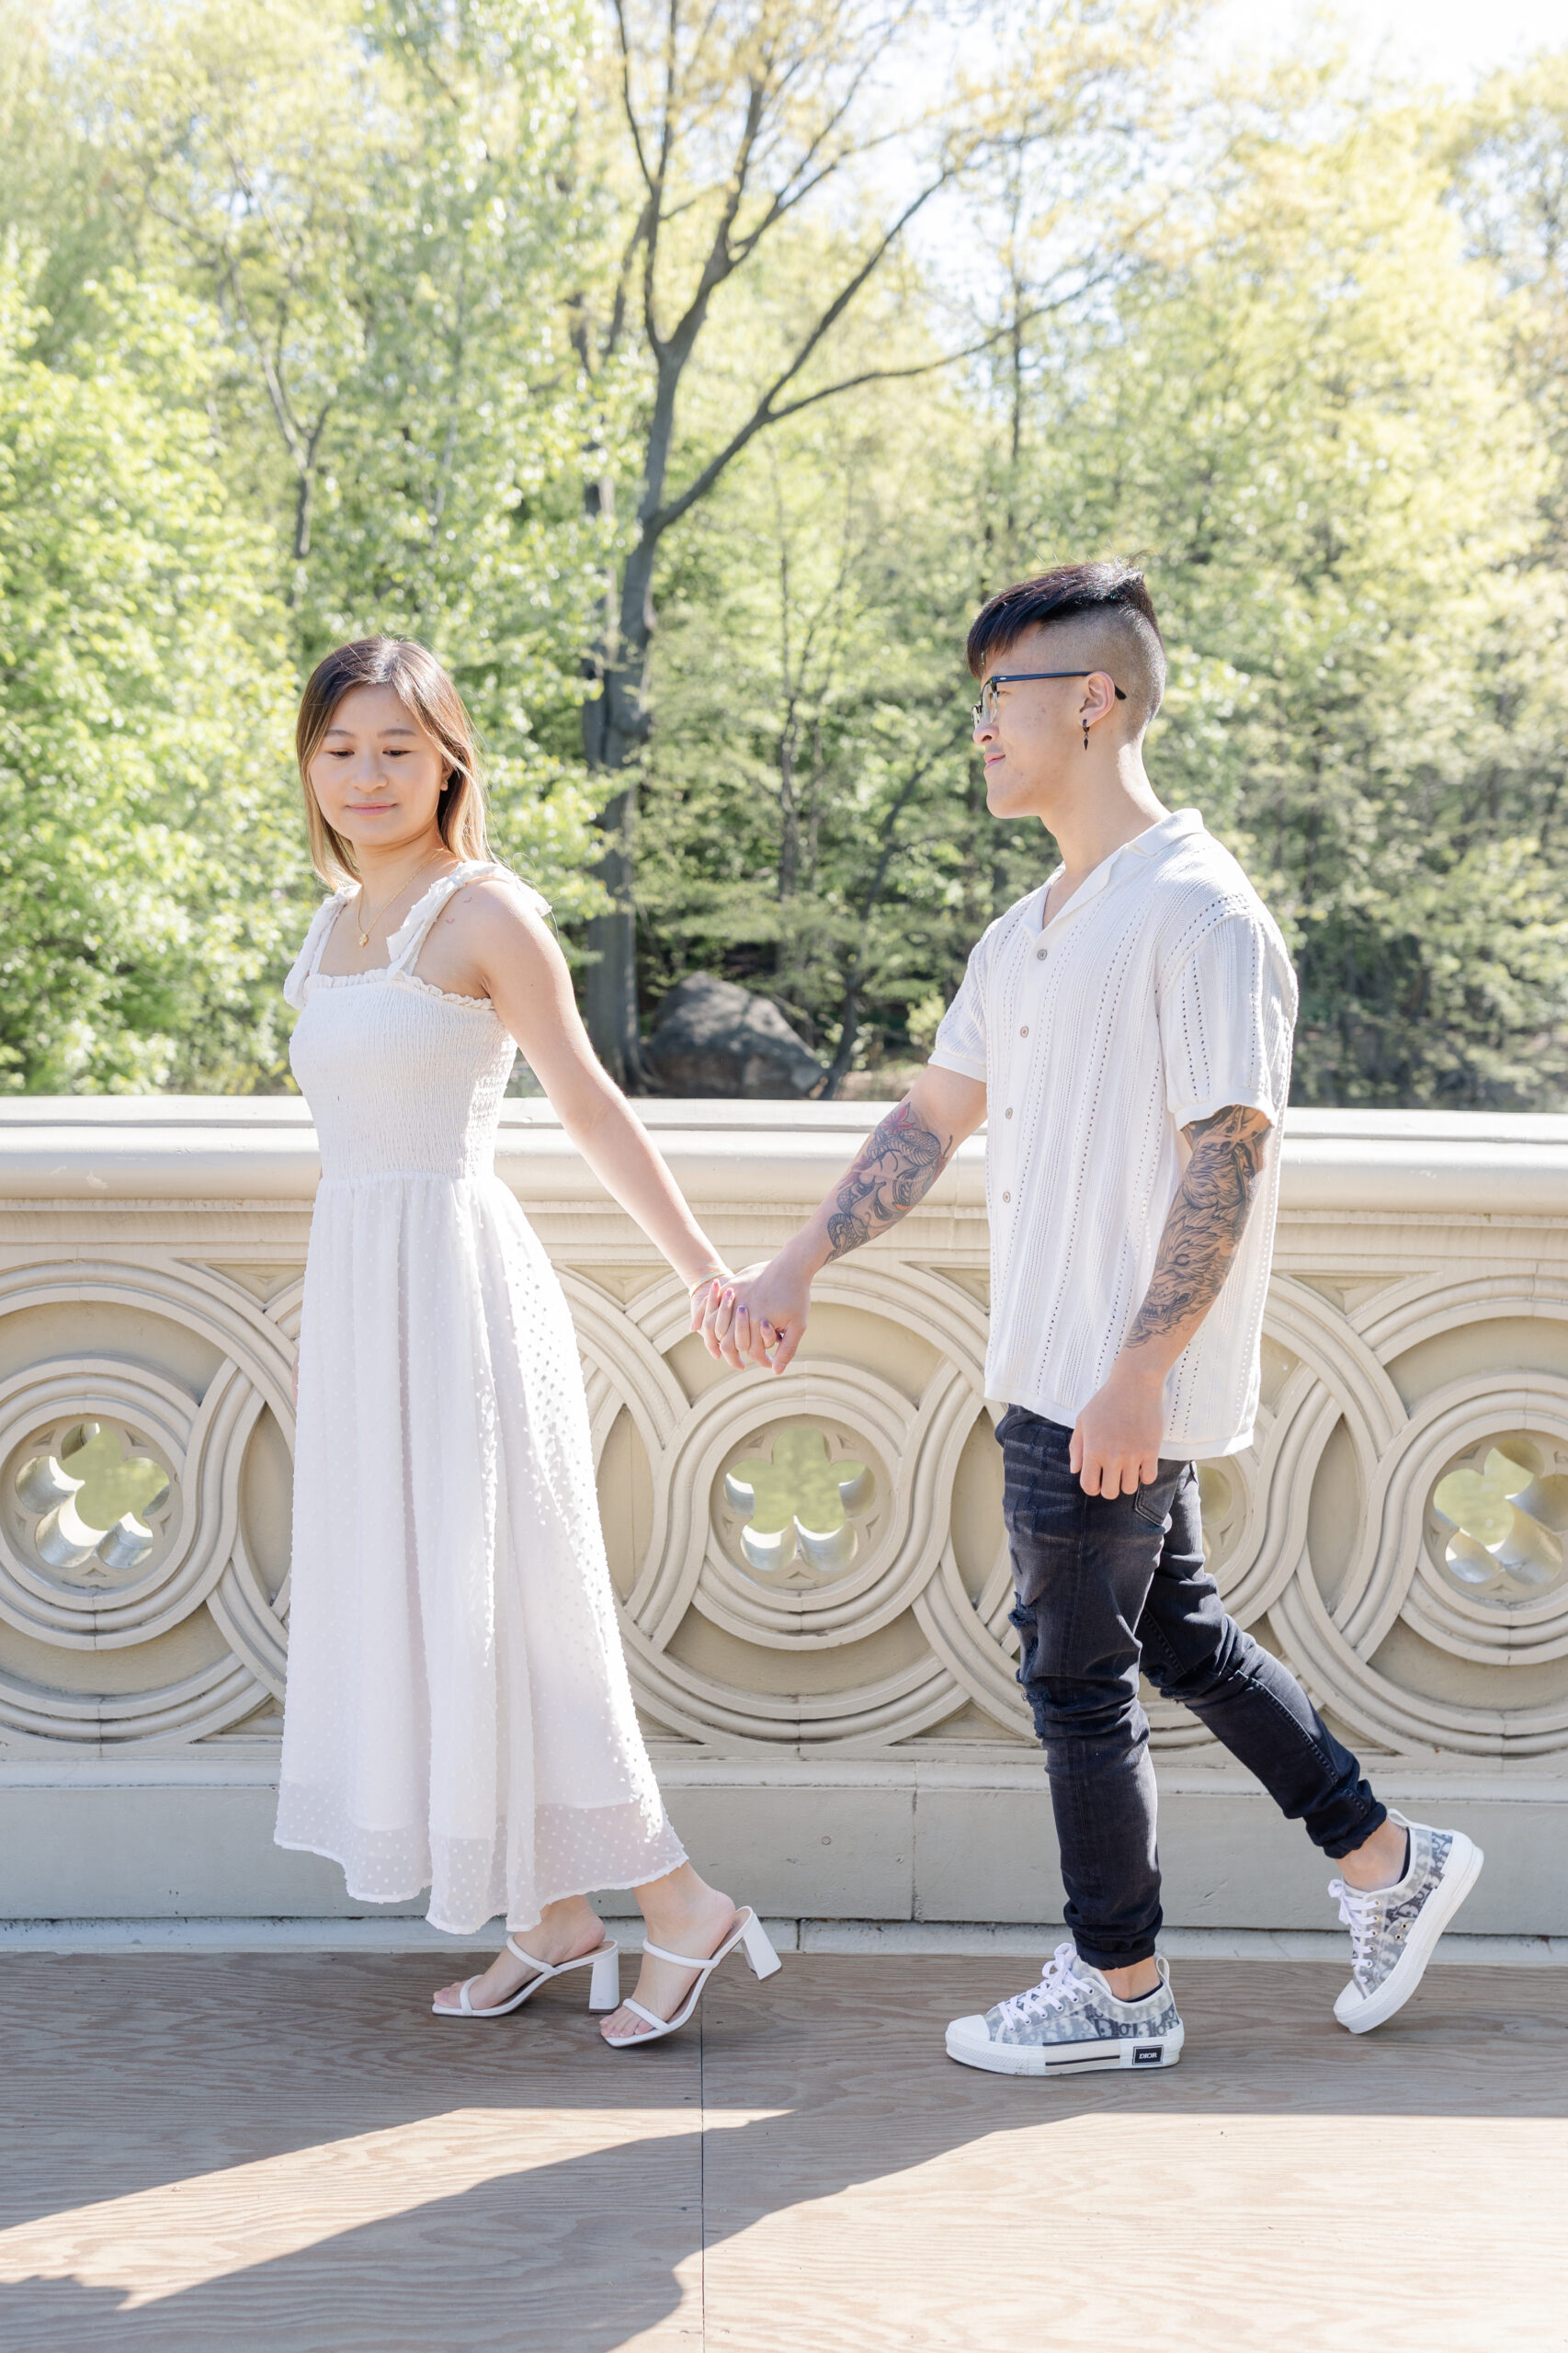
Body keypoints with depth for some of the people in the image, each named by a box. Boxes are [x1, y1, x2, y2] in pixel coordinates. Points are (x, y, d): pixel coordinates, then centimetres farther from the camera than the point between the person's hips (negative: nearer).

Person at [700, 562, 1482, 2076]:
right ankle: (1385, 1863, 32)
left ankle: (1117, 1987, 19)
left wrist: (1137, 1373, -24)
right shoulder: (1029, 932, 14)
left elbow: (1232, 1149, -21)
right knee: (1175, 1630, 18)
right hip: (1052, 1371, 9)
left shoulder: (1197, 911, -16)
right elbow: (932, 1117, 18)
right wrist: (796, 1270, 13)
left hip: (1122, 1385, -9)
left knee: (1077, 1670, 2)